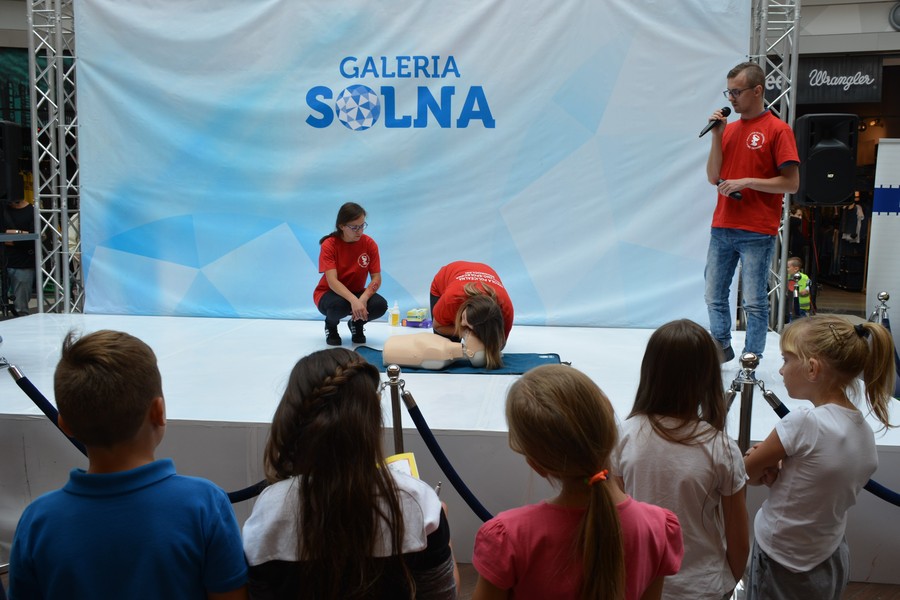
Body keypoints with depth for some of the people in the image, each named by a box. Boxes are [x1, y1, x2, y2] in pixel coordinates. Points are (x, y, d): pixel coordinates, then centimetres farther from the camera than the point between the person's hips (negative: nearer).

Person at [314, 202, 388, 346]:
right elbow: (332, 281, -28)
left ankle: (357, 324, 7)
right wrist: (353, 300, -45)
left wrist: (363, 298, -33)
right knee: (339, 305, -38)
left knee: (381, 305, -27)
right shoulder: (329, 245, -18)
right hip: (329, 294, -3)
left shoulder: (369, 244, -10)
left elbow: (376, 278, -13)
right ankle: (330, 325, 1)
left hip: (357, 293, 3)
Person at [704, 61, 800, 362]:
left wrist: (746, 182, -14)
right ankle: (721, 347, 25)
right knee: (714, 297, 10)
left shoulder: (778, 129, -4)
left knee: (754, 302, 0)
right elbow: (714, 177, 9)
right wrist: (716, 136, 1)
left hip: (757, 232, -6)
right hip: (721, 228, 6)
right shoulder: (729, 129, 13)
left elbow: (791, 183, -8)